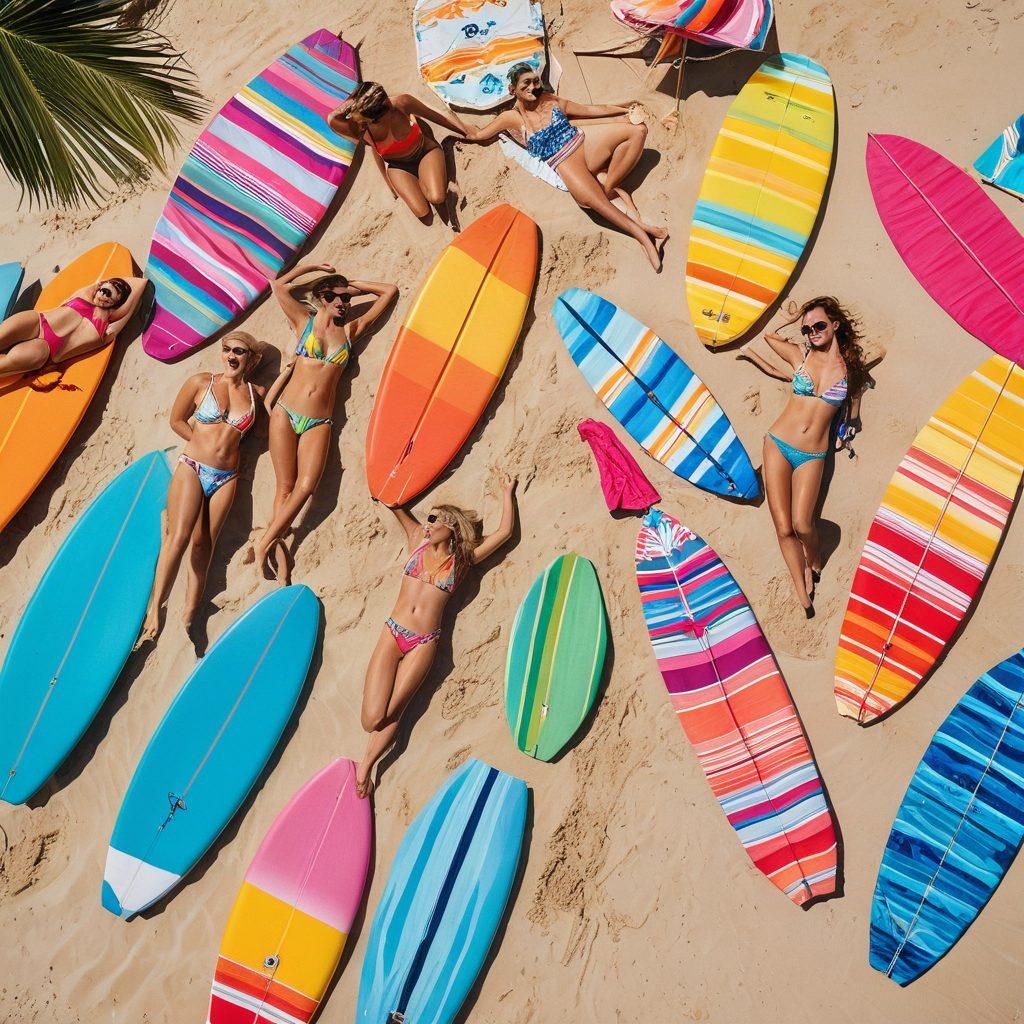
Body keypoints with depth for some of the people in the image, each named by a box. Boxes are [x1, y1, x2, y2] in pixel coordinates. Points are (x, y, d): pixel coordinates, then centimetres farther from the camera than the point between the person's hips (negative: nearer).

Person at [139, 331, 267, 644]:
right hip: (192, 468, -2)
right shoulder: (201, 382, 3)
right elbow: (176, 420, 10)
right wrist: (204, 443, 6)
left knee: (203, 545, 0)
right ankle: (155, 607, -13)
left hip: (226, 478, 2)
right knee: (179, 535, -17)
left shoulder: (256, 393, 8)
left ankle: (187, 618, 1)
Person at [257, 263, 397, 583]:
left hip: (318, 423, 1)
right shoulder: (304, 322, 9)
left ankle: (266, 542, -4)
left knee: (306, 485, -16)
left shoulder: (350, 331, 13)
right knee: (285, 486, -5)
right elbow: (279, 285, 3)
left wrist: (352, 287, 20)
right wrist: (314, 269, 14)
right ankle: (278, 548, -2)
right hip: (285, 413, -1)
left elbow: (389, 291, 17)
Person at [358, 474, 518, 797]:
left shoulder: (461, 560, 7)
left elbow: (505, 532, 6)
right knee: (372, 718, -11)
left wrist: (507, 492, 13)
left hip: (424, 643, -1)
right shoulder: (417, 541, 11)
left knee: (391, 712, -6)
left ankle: (365, 767, 13)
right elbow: (396, 506, 14)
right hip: (393, 633, 1)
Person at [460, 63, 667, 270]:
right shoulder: (512, 118, 8)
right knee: (588, 198, -38)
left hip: (584, 143, 5)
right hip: (564, 162, -5)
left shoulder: (550, 100, 17)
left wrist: (626, 110, 24)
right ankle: (643, 233, -32)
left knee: (638, 130, -17)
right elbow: (475, 134, 14)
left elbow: (590, 109, 23)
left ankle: (608, 185, -14)